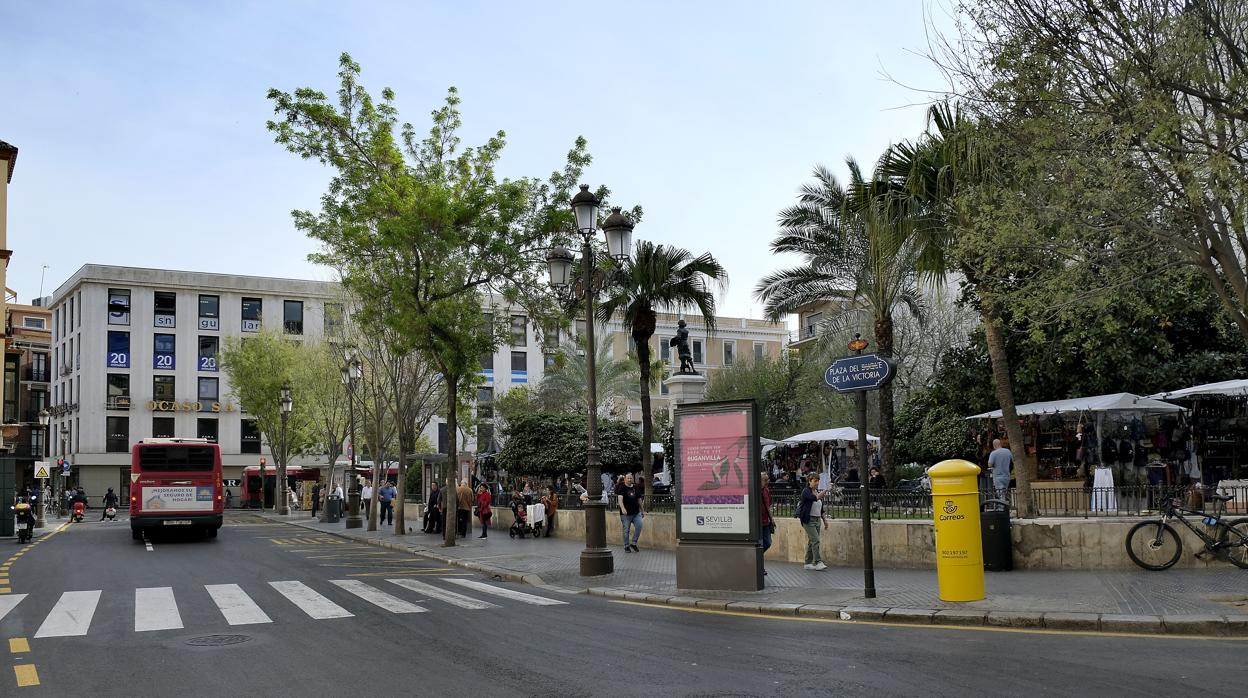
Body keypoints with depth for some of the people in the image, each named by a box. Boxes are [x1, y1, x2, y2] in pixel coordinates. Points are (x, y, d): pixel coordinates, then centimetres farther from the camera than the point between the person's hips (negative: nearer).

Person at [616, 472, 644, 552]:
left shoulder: (636, 488, 13)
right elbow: (620, 499, -19)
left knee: (639, 526, -10)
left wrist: (642, 511, 23)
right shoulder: (622, 488, -4)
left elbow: (639, 500, 21)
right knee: (626, 530, 1)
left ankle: (634, 543, 5)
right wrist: (622, 508, -35)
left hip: (636, 513, 4)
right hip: (626, 514, -4)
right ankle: (626, 546, 14)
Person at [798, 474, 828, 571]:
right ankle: (818, 562, -18)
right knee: (815, 540, -16)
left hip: (817, 520, 7)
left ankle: (808, 563, 13)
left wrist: (824, 520, 17)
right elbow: (815, 498, -29)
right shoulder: (806, 492, -9)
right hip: (809, 520, -7)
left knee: (811, 541, 9)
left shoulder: (818, 492, 15)